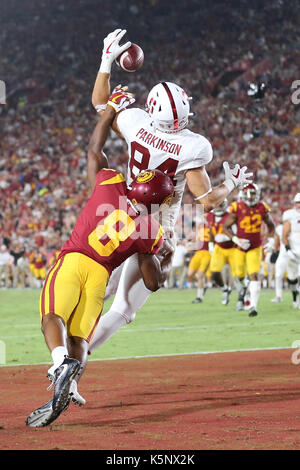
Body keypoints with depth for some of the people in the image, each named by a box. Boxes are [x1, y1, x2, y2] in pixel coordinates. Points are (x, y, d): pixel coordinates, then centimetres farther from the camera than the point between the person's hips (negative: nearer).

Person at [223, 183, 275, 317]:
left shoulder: (262, 209, -8)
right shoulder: (237, 209, -15)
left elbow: (271, 225, 10)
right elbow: (226, 227, -6)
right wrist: (236, 239, -19)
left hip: (255, 248, 0)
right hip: (240, 247, 0)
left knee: (254, 275, -15)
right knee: (240, 276, 12)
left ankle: (253, 306, -17)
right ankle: (241, 295, 44)